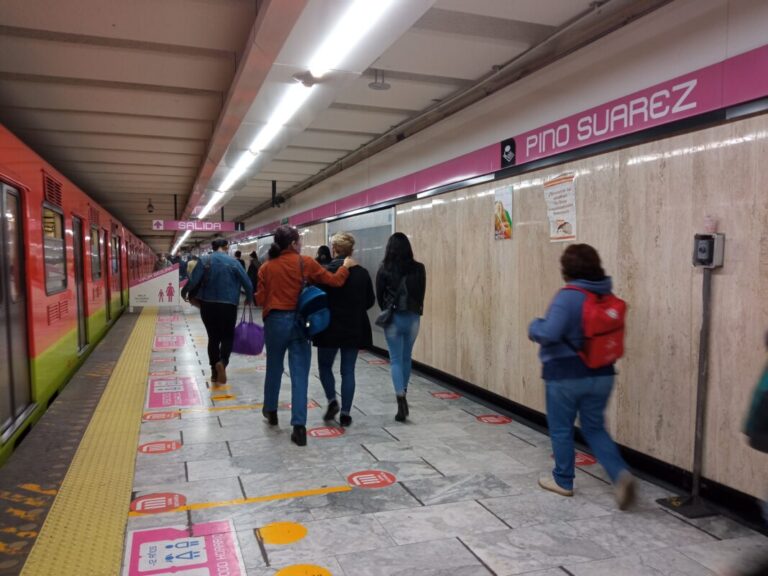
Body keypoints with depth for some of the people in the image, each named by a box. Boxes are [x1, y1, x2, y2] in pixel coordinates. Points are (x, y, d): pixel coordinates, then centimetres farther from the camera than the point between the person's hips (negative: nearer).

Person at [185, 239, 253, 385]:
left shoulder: (205, 261, -1)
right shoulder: (233, 262, -3)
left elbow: (192, 281, -9)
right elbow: (247, 283, -2)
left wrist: (184, 291, 11)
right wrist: (249, 298, 16)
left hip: (208, 305, 2)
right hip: (228, 305, -2)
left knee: (213, 337, 14)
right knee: (228, 336, 11)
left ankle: (214, 372, 19)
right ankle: (222, 362, -16)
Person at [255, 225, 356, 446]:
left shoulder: (266, 267, 0)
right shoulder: (305, 263, -4)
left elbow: (260, 299, 2)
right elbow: (334, 281, -3)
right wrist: (346, 266, 13)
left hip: (275, 321, 2)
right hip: (299, 322, -1)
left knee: (274, 368, 21)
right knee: (300, 375, 0)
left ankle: (271, 411, 40)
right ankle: (299, 427, -3)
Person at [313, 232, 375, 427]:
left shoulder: (324, 271, -11)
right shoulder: (362, 273, -3)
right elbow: (370, 301, 5)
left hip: (329, 328, -2)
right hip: (354, 329, 2)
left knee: (325, 366, 18)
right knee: (348, 371, 9)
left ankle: (332, 401, 2)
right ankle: (346, 413, 10)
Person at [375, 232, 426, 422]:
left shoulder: (384, 269, -8)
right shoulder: (418, 268, -5)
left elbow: (379, 295, 1)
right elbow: (421, 293, 3)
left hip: (393, 318, -2)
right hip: (413, 317, 2)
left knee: (396, 359, 4)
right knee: (407, 357, 19)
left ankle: (401, 401, -7)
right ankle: (403, 396, 34)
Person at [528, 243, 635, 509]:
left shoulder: (568, 296, -20)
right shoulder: (608, 297, 3)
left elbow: (548, 334, -28)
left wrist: (534, 326, -7)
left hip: (565, 375, -6)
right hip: (601, 374, 6)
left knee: (561, 429, 12)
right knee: (595, 428, 18)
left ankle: (563, 480, 26)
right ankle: (621, 474, 0)